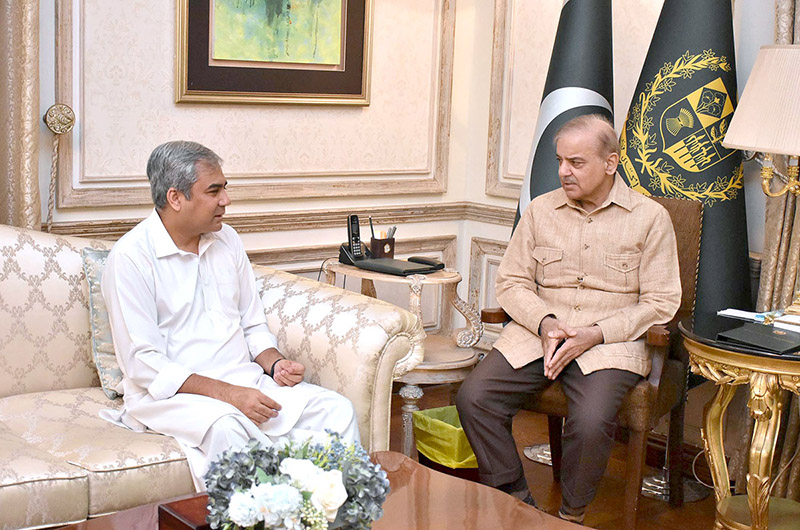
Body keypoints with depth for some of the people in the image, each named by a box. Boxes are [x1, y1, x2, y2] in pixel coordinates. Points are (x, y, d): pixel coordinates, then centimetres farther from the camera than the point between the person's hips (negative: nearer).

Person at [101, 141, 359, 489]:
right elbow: (143, 365, -16)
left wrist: (275, 364, -3)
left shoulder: (227, 240, 12)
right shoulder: (130, 257, -10)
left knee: (336, 409, -13)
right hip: (171, 393, -6)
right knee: (226, 427, -38)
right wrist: (228, 393, -23)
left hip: (243, 381, 7)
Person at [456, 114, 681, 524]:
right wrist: (545, 322, -10)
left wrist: (596, 333, -13)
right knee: (474, 398, -20)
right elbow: (511, 282, 10)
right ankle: (516, 502, -3)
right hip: (537, 332, 4)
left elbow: (660, 303, -2)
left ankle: (572, 514, -3)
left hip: (610, 341, -3)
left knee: (590, 421, -32)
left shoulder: (650, 218, 1)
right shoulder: (540, 210, 11)